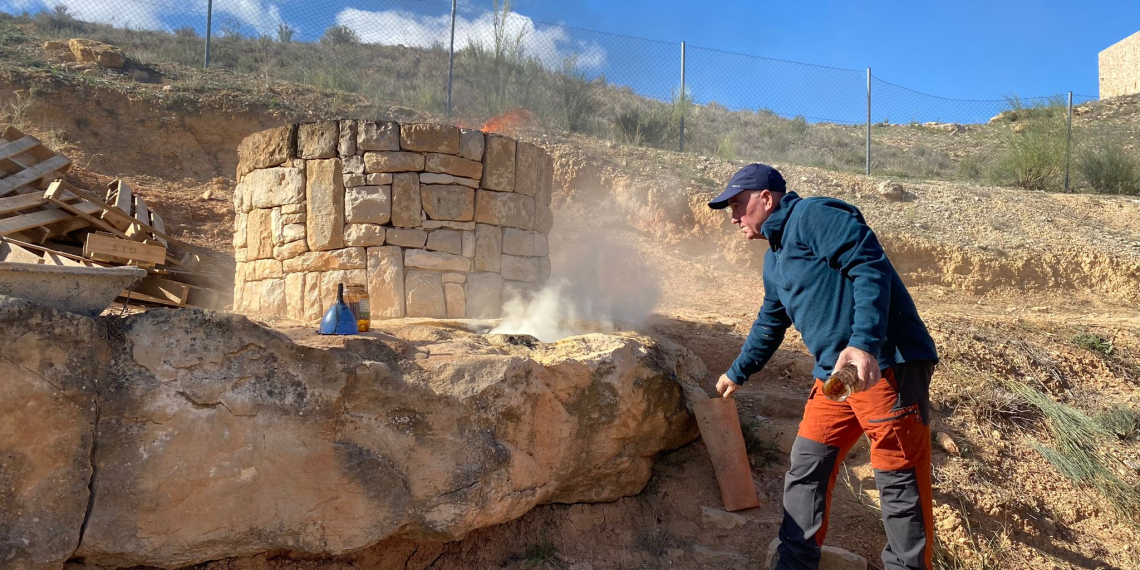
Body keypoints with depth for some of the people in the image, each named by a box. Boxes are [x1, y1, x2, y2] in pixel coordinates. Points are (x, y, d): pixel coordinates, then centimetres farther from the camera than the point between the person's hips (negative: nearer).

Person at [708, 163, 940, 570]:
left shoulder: (812, 216, -8)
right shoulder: (774, 260, 22)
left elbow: (870, 267, -20)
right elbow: (769, 325, 35)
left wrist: (865, 343, -30)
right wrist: (737, 373, 45)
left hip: (886, 364, -10)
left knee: (899, 481, -2)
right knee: (806, 469, 11)